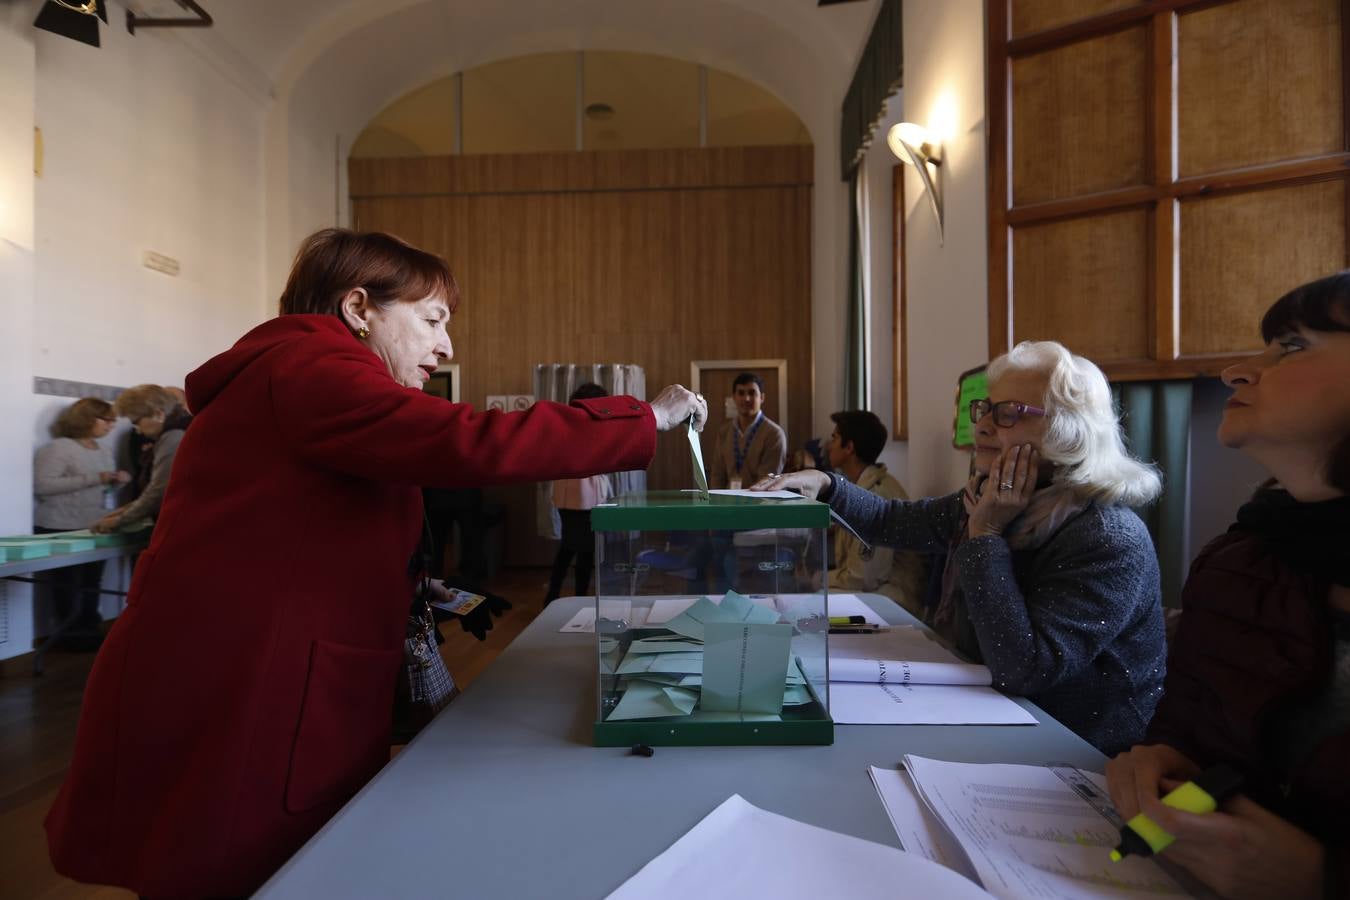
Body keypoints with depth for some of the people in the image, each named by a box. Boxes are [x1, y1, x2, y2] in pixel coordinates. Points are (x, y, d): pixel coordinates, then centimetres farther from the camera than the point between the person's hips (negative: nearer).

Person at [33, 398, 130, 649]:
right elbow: (42, 485, -20)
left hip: (94, 528, 7)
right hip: (61, 529, -7)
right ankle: (73, 634, 10)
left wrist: (115, 482, -2)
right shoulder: (58, 448, -11)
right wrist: (93, 479, -24)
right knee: (68, 583, 0)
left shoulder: (105, 451, 13)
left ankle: (89, 630, 17)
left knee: (92, 582, 8)